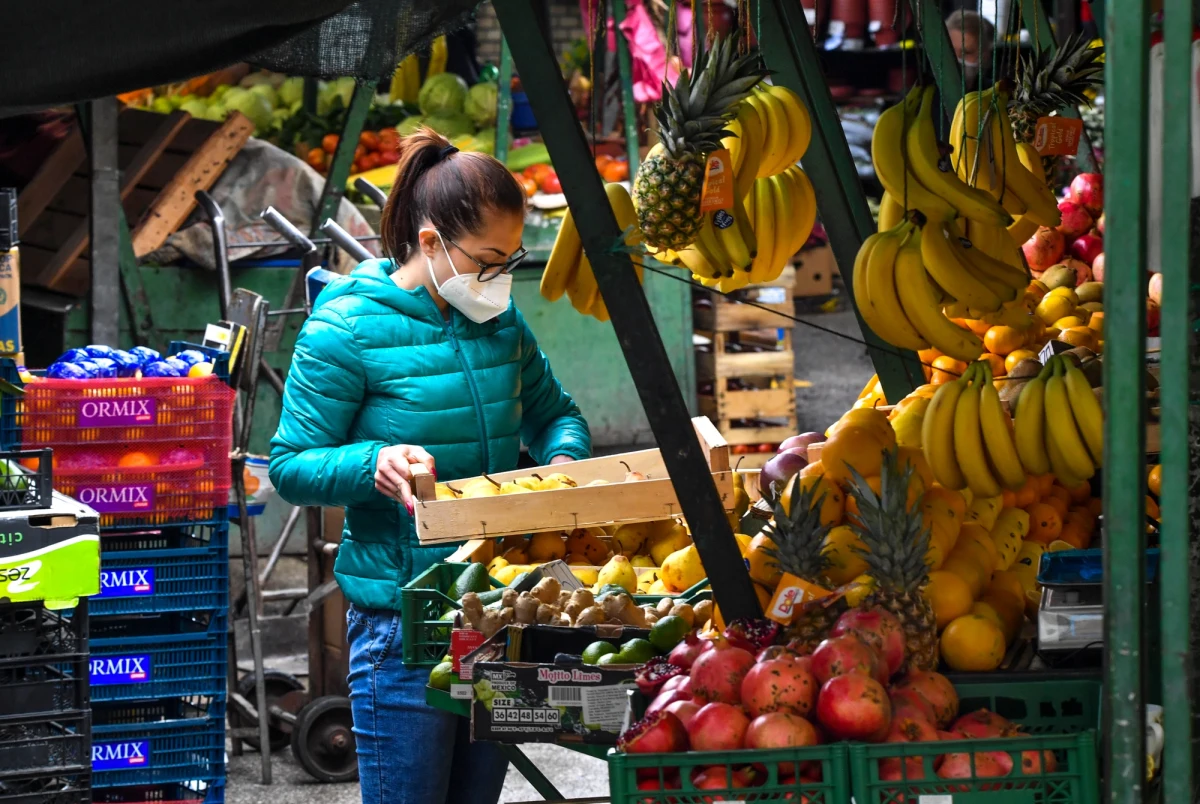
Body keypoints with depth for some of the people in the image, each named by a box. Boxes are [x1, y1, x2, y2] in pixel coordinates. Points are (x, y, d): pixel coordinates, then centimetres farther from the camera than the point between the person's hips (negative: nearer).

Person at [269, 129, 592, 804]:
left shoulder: (502, 322, 10)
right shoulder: (348, 329, -10)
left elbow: (555, 413, 23)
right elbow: (292, 465, -9)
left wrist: (564, 461, -1)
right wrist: (374, 463, -28)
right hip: (401, 616, -6)